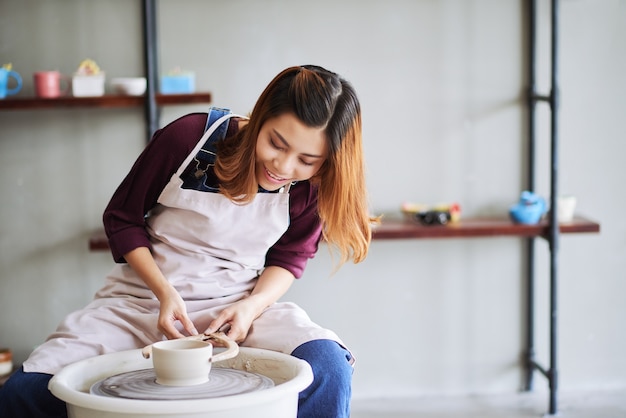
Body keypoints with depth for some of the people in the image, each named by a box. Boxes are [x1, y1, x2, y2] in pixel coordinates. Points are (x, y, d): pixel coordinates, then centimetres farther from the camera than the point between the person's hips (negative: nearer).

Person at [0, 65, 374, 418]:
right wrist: (165, 292, -14)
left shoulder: (311, 184, -10)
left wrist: (253, 304, -13)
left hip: (240, 303, 1)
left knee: (327, 366, -31)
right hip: (144, 300, 0)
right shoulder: (189, 136, -16)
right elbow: (122, 218, -2)